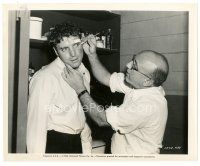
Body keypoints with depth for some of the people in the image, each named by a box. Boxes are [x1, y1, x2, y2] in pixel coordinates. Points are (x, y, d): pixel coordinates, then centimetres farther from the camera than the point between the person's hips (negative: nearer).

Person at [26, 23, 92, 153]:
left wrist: (87, 149, 13)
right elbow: (36, 126, -20)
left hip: (77, 142, 7)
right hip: (53, 144, -6)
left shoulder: (85, 73, 1)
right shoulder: (45, 77, -22)